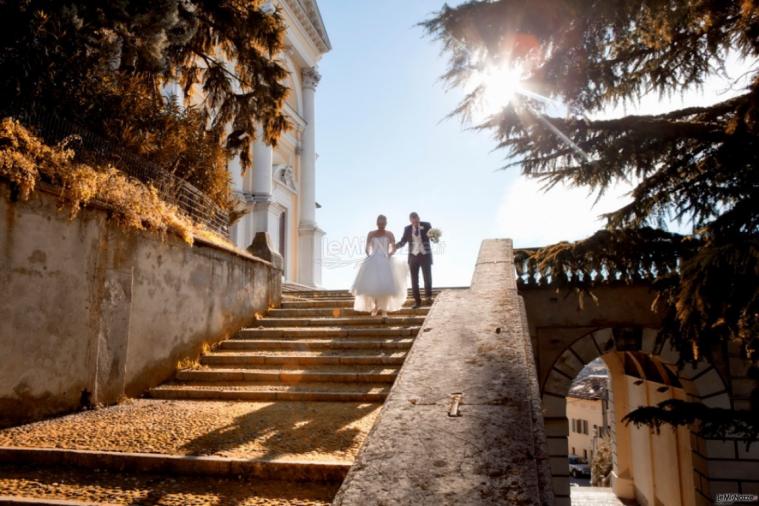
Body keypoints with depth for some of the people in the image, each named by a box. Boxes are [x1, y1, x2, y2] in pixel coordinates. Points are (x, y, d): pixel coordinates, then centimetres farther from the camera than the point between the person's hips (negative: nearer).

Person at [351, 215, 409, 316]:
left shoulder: (389, 234, 6)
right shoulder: (371, 234, 8)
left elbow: (394, 248, 5)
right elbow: (367, 248, 9)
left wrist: (389, 255, -10)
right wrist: (369, 256, -6)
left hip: (385, 262, -1)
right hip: (373, 262, 1)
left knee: (385, 285, -7)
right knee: (372, 285, -4)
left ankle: (384, 309, 1)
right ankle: (375, 307, 15)